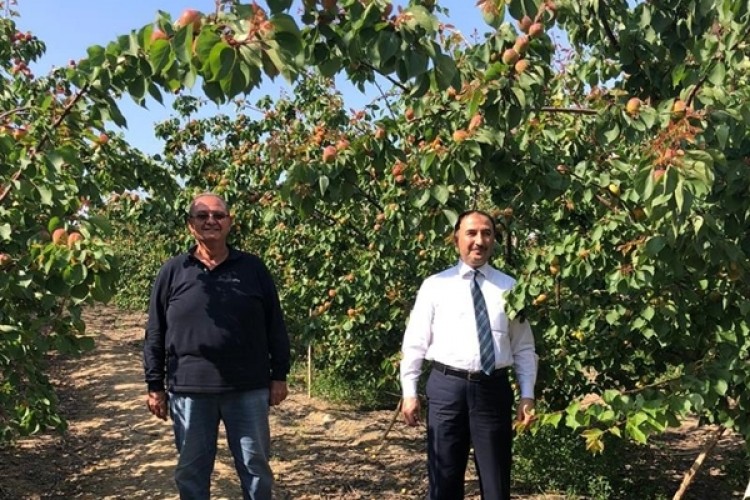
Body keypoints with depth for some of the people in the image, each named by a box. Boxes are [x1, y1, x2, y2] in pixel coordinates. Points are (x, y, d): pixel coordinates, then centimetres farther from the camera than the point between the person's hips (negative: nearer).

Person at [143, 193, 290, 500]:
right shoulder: (172, 272, 3)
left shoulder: (253, 268, 4)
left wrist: (279, 376, 3)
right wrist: (155, 386, 3)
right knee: (191, 471, 12)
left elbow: (275, 327, 6)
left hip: (248, 389, 0)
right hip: (189, 391, 0)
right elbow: (155, 334, 5)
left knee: (256, 466, 11)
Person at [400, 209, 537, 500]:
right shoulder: (435, 286, 3)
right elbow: (415, 343, 2)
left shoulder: (509, 288, 7)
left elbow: (524, 347, 7)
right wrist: (409, 392, -4)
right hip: (446, 387, -1)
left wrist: (527, 395, -1)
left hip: (494, 389, 1)